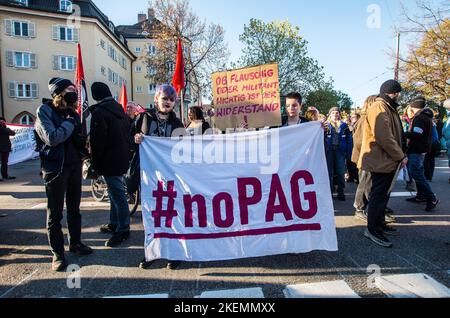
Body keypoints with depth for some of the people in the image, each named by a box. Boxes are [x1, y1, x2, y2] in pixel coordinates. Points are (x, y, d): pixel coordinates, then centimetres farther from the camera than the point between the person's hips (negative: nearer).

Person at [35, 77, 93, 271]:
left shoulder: (72, 112, 9)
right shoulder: (45, 111, -8)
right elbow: (51, 138, -20)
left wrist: (83, 143, -1)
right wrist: (70, 123, -15)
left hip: (75, 165, 6)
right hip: (55, 167, -6)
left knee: (74, 208, 15)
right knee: (55, 212, 3)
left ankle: (75, 243, 30)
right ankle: (57, 253, 14)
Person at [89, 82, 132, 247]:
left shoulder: (99, 113, -15)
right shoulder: (120, 109, 12)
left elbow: (97, 141, -17)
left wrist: (96, 164, -8)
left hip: (109, 161, -9)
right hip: (122, 159, 9)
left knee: (117, 195, -2)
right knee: (116, 193, 19)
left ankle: (123, 230, 8)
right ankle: (114, 224, 33)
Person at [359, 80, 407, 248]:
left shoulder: (388, 108, 20)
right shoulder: (379, 107, -15)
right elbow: (384, 137, -24)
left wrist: (399, 155, 11)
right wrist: (401, 156, -17)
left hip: (387, 160, 10)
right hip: (381, 160, -10)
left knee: (383, 194, 17)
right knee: (379, 195, -4)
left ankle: (379, 223, 30)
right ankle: (372, 229, 5)